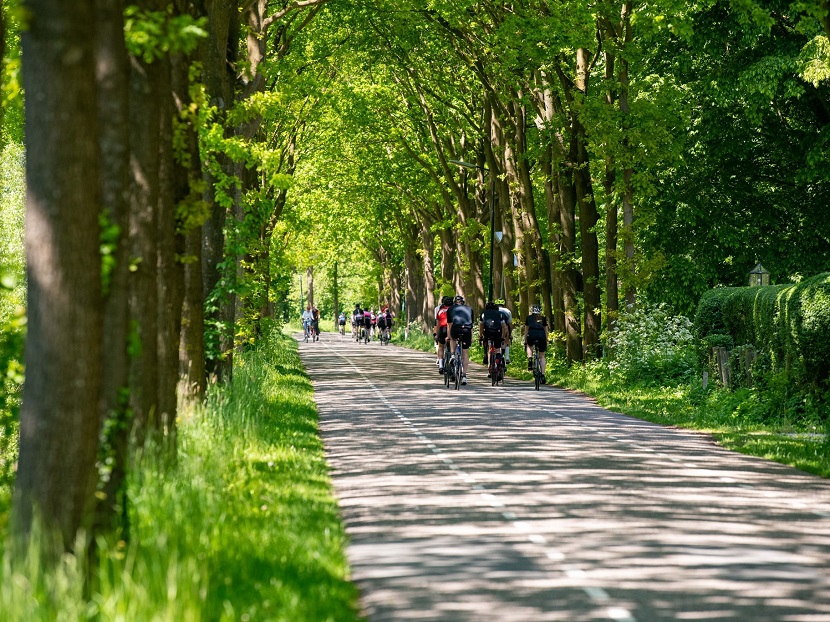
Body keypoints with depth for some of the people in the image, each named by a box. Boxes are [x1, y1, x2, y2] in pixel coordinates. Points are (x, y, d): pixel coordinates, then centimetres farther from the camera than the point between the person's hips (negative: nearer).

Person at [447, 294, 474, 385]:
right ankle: (464, 376, 9)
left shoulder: (450, 309, 25)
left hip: (456, 329, -1)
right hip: (467, 330, 1)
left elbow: (449, 324, 32)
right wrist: (471, 337, 42)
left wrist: (449, 336, 44)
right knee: (465, 353, 12)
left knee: (453, 339, 36)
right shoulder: (469, 309, 28)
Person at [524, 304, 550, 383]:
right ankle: (543, 375, 6)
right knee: (542, 356, 15)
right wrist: (546, 342, 28)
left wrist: (525, 342, 30)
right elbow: (546, 331, 21)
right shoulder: (543, 318, 22)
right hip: (541, 336, 1)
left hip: (531, 335, -1)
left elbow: (526, 331, 23)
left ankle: (530, 359, 7)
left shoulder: (529, 318, 21)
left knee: (529, 346, 35)